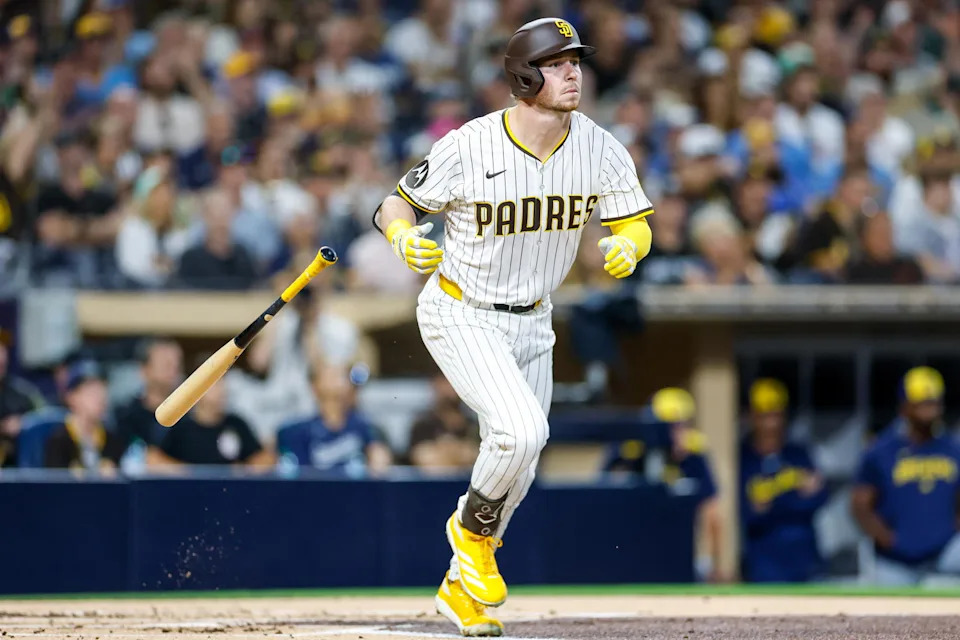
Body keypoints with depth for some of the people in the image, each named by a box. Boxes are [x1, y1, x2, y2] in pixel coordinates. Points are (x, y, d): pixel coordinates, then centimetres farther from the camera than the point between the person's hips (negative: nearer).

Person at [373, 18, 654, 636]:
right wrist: (405, 238, -33)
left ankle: (461, 587, 33)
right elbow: (394, 205, -11)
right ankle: (473, 530, 4)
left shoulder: (601, 150, -11)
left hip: (532, 323, 6)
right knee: (522, 431, -25)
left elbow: (636, 226, -6)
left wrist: (627, 248, -30)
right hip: (460, 316, -5)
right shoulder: (468, 148, -22)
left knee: (516, 470, 11)